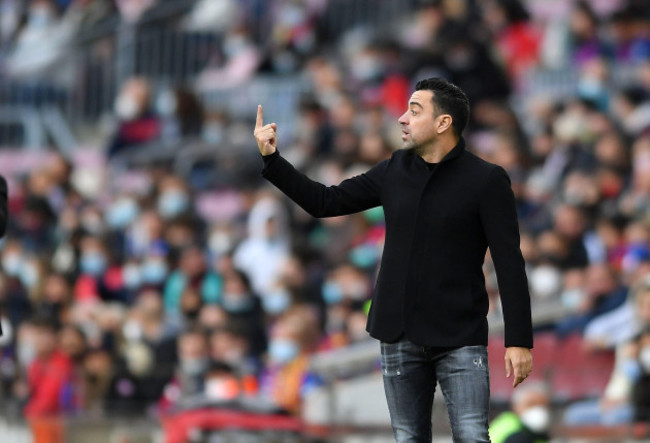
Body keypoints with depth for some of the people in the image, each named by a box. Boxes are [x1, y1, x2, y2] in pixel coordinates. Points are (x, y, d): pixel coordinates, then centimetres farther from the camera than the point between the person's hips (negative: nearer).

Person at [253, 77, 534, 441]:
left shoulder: (486, 180, -8)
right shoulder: (393, 172, 7)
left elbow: (510, 264, -10)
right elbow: (325, 202, 13)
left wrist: (519, 341, -15)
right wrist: (271, 159, 5)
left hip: (460, 340, -5)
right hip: (399, 338, 5)